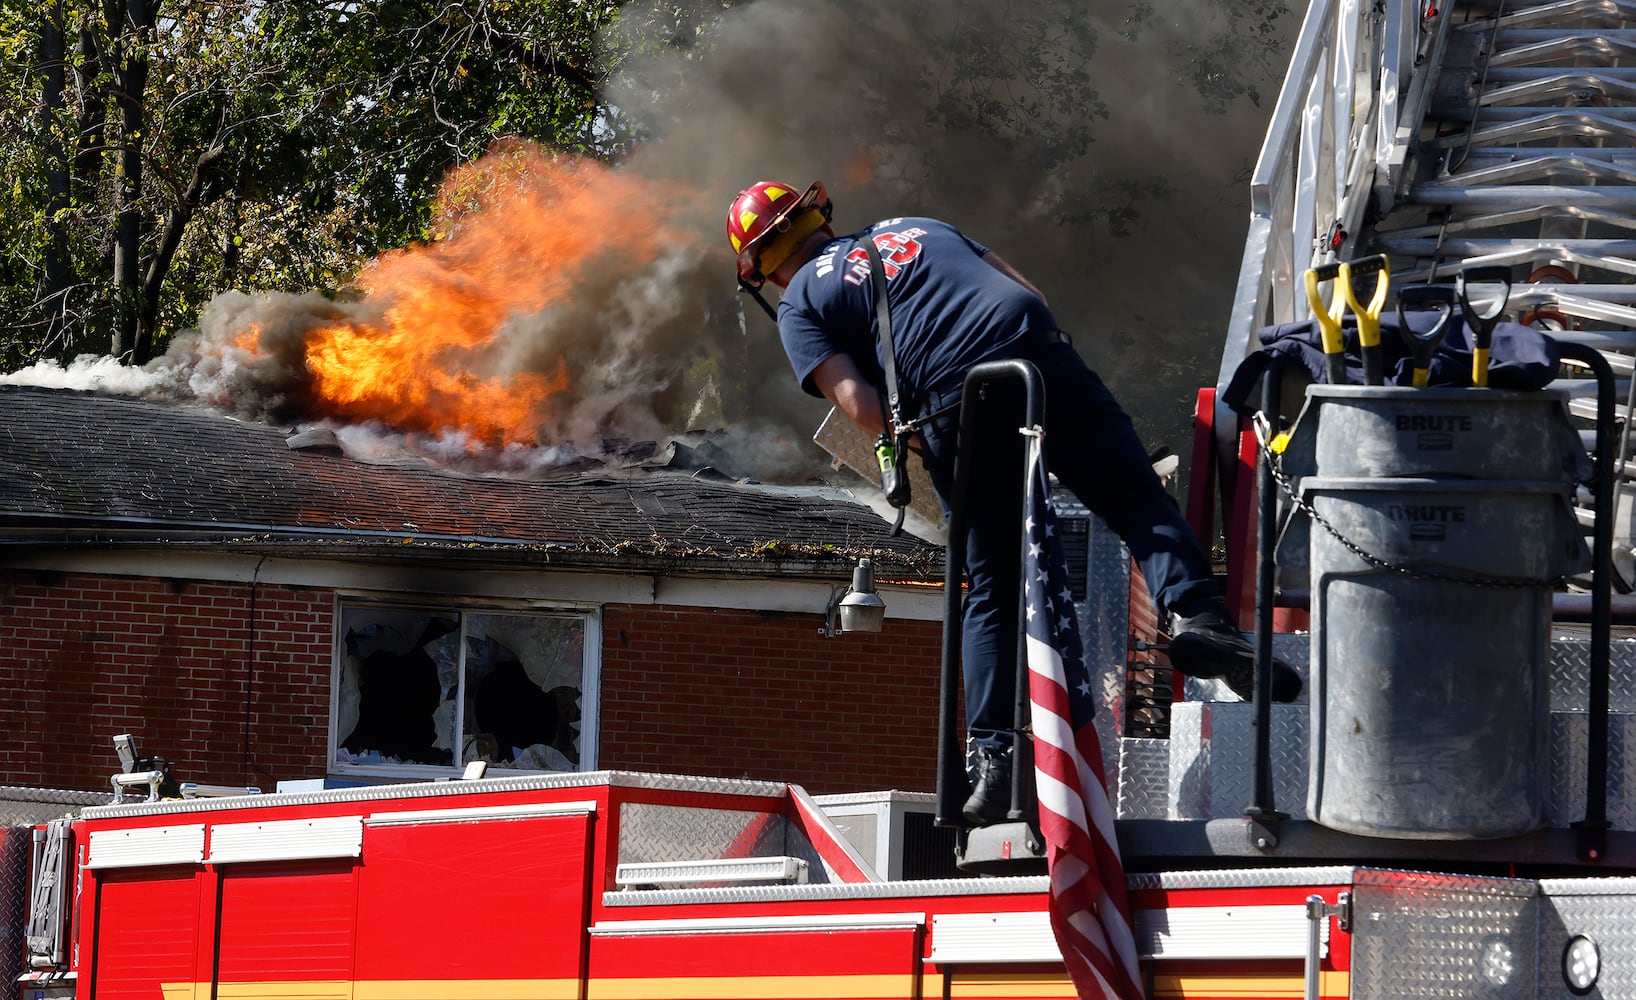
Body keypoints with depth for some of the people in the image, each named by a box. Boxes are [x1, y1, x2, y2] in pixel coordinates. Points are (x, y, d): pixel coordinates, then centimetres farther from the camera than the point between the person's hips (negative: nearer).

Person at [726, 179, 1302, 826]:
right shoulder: (916, 228, 34)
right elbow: (1028, 291, 27)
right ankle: (1194, 615, -22)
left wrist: (920, 444, 17)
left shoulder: (800, 303, 18)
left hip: (957, 406, -2)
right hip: (1042, 355, 2)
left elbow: (857, 403, 2)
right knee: (1137, 499, 4)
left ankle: (995, 757, 3)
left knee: (992, 592, 6)